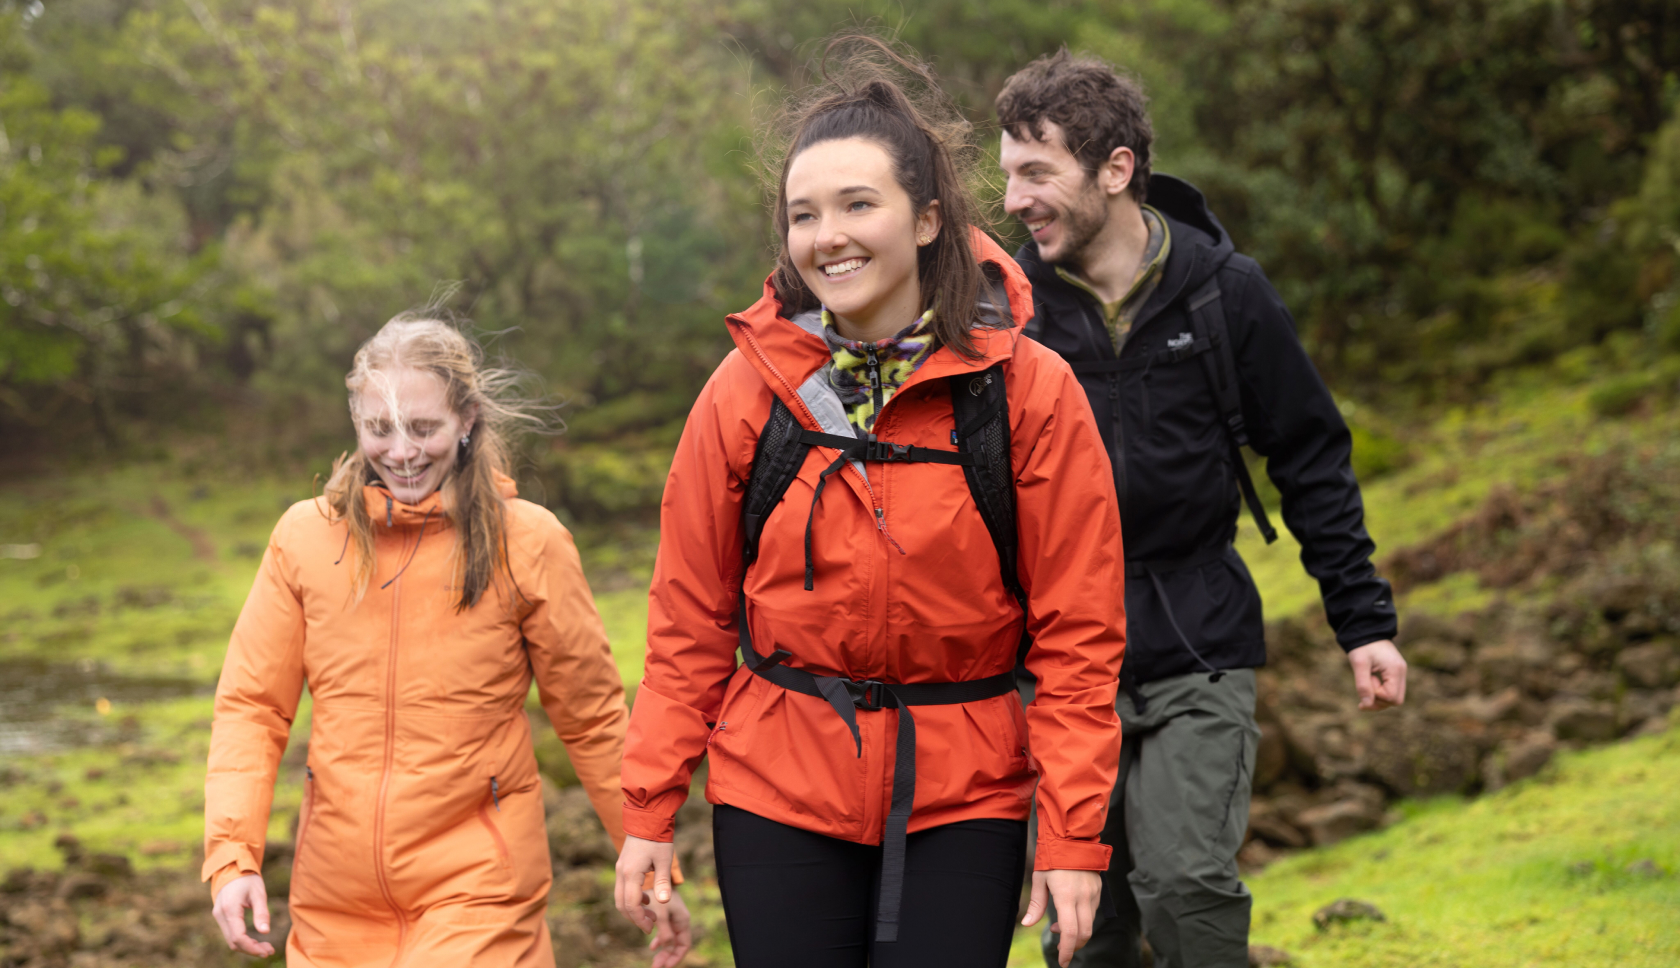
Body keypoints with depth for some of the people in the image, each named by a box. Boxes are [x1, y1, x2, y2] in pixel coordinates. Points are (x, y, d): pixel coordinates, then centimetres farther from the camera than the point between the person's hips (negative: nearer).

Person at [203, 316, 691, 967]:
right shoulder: (305, 536, 2)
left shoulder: (526, 543, -3)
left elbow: (592, 719, 4)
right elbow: (252, 705, 4)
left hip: (477, 888, -3)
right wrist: (232, 856, -8)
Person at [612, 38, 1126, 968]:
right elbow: (689, 618, 4)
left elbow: (1076, 632, -4)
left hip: (963, 797, -1)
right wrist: (649, 809, 1)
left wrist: (1072, 837, -8)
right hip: (778, 791, 1)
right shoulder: (749, 387, -2)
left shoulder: (1029, 391, -6)